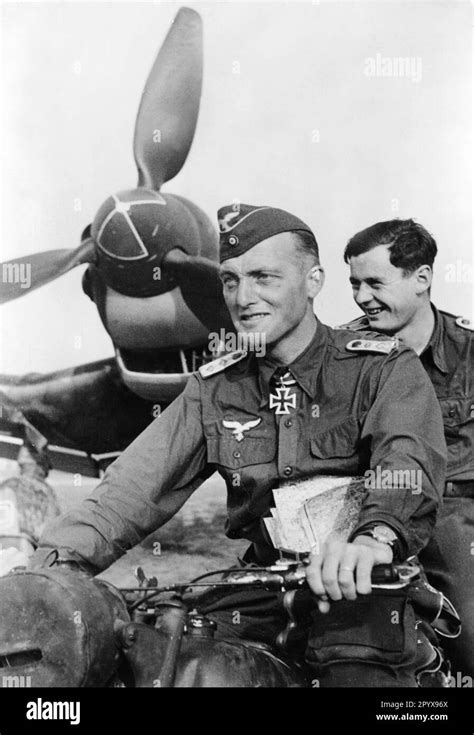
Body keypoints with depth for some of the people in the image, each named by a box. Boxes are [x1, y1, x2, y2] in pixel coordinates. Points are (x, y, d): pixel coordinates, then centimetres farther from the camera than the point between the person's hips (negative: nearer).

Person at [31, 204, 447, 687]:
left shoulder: (385, 369, -2)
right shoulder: (213, 388, 9)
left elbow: (409, 461, -21)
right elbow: (137, 484, 0)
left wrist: (374, 538, -42)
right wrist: (59, 560, -16)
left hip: (356, 586, -2)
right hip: (260, 591, 3)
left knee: (359, 671, -25)